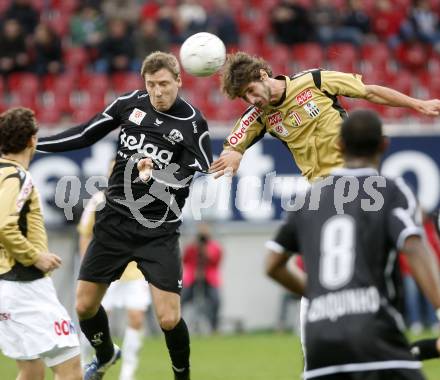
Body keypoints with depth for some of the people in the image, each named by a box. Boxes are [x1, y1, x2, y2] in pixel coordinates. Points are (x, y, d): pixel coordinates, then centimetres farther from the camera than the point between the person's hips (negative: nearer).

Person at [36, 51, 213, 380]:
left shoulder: (193, 123, -10)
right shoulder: (130, 103, 0)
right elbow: (86, 134, 10)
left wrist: (158, 177, -31)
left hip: (159, 230, -4)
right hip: (114, 220, 4)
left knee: (169, 318, -11)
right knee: (85, 306, 8)